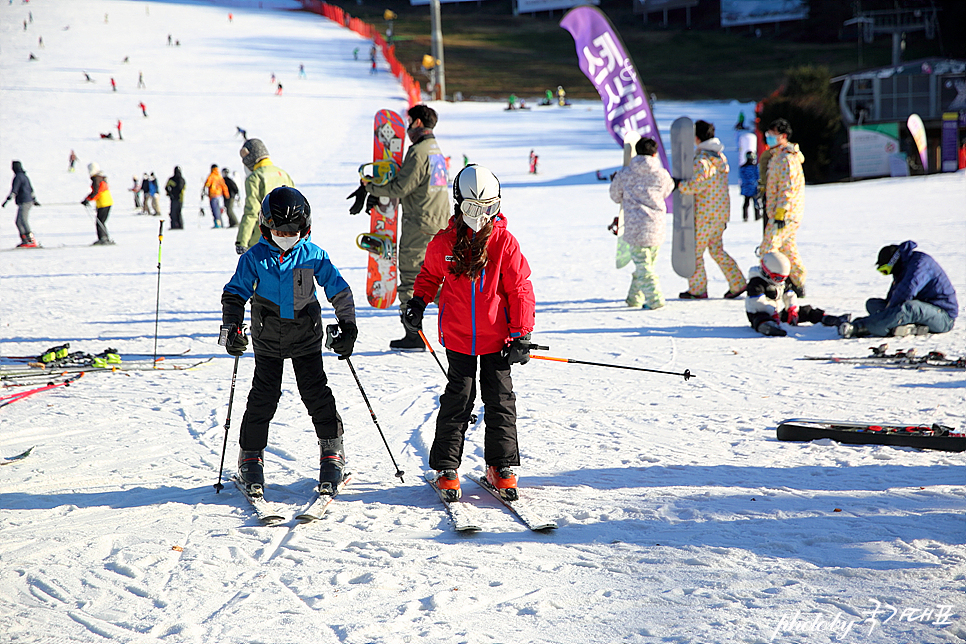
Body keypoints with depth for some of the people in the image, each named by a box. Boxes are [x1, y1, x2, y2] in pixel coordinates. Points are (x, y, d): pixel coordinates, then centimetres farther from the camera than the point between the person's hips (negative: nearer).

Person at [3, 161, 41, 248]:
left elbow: (14, 190, -19)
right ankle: (24, 241, 9)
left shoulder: (18, 177, -12)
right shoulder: (24, 176, 17)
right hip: (29, 202, 10)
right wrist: (34, 200, 36)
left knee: (23, 222, -12)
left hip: (24, 203, -10)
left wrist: (7, 200, -22)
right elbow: (30, 189, 26)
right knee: (19, 222, 11)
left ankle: (32, 242, -17)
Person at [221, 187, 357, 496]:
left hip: (306, 337, 0)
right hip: (268, 340, 0)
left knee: (316, 393, -1)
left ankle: (332, 453, 10)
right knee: (263, 397, 0)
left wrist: (348, 326, -4)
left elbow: (339, 290, 0)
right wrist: (232, 328, -14)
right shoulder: (255, 258, -5)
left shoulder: (313, 255, -5)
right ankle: (251, 457, 11)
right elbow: (234, 294, -2)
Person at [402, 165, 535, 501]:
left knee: (500, 398, 4)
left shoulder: (504, 242, -6)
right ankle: (446, 467, 10)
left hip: (497, 338, 0)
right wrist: (418, 302, 1)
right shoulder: (444, 242, -3)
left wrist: (521, 334, -6)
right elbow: (430, 275, 17)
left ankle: (501, 466, 16)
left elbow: (520, 288, -3)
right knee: (458, 399, 1)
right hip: (458, 337, 0)